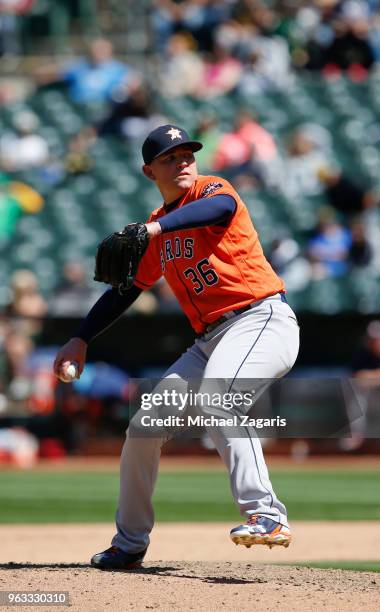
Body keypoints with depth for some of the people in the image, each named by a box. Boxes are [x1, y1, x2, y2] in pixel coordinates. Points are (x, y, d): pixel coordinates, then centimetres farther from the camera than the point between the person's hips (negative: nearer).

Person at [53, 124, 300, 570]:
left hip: (262, 320, -8)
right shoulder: (156, 232, 18)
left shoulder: (211, 189, -4)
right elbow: (125, 290, 26)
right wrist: (81, 339, 17)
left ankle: (266, 515, -42)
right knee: (144, 425, 7)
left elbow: (222, 205, -30)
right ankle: (130, 544, 23)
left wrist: (156, 228, -44)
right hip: (210, 340, 8)